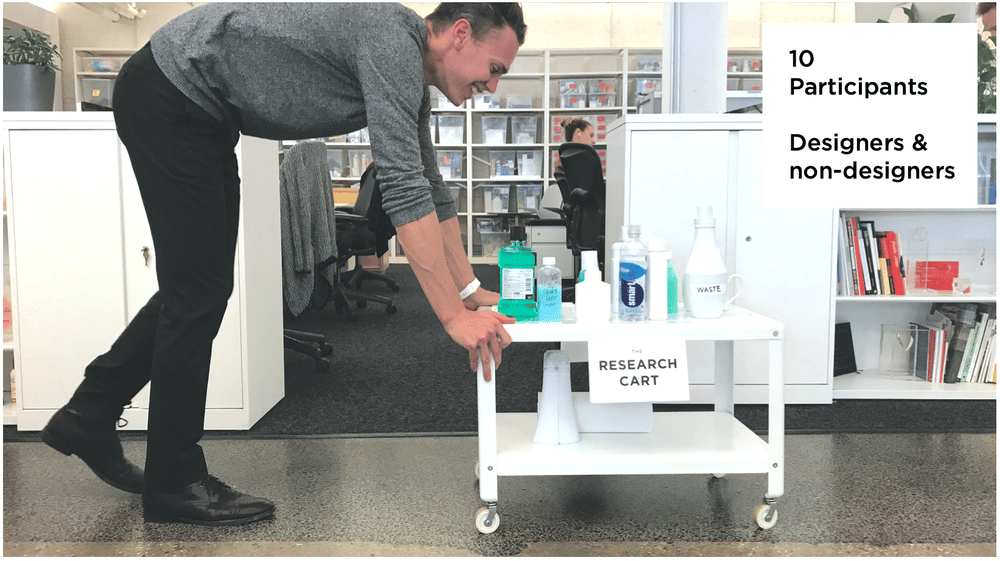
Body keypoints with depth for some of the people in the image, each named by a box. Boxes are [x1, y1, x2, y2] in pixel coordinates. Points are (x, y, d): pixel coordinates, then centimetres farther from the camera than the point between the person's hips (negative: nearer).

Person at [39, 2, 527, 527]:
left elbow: (428, 187, 15)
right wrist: (454, 314, -29)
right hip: (166, 93, -10)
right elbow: (401, 187, -30)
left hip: (198, 110, 10)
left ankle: (89, 415, 27)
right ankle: (174, 480, 8)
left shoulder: (412, 76, 7)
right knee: (198, 292, -6)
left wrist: (470, 289, 14)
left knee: (199, 285, 14)